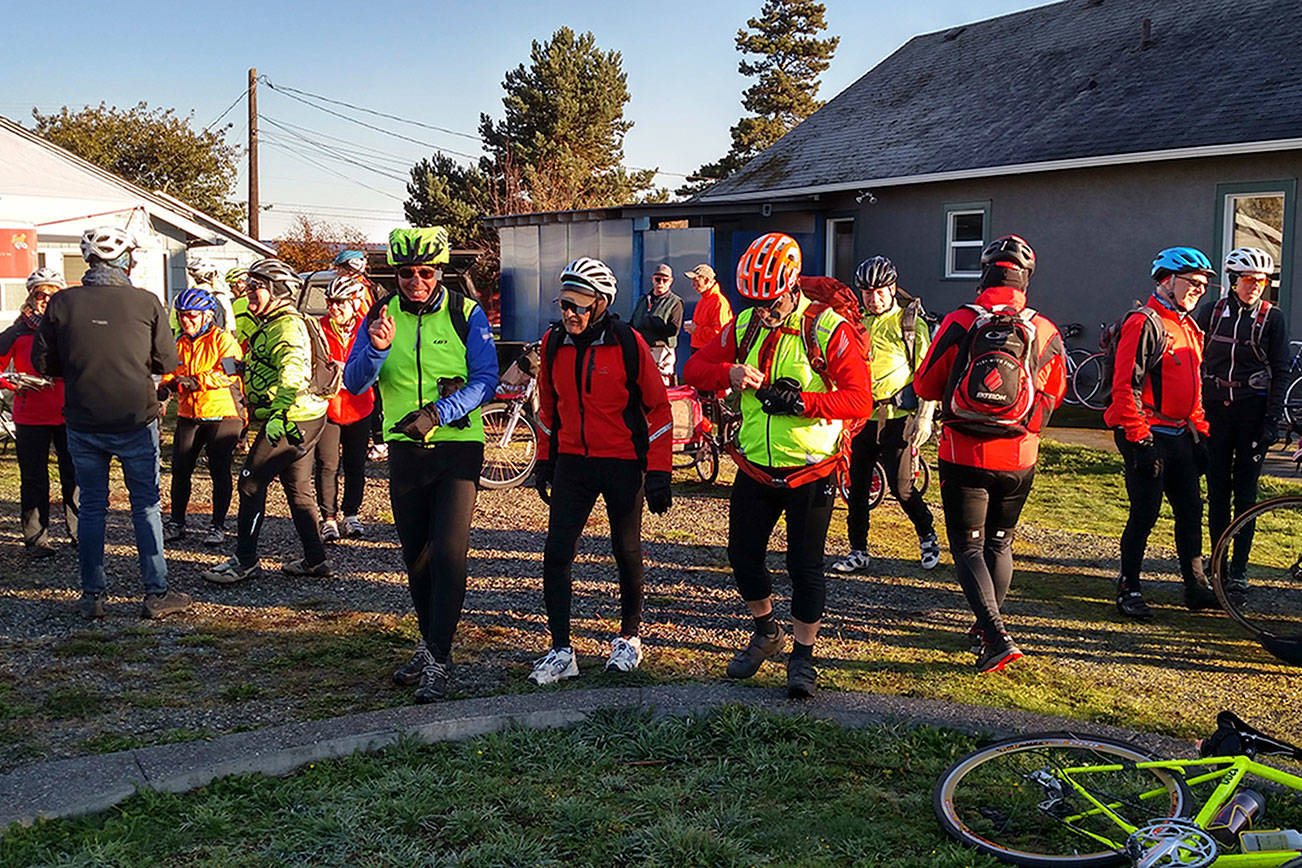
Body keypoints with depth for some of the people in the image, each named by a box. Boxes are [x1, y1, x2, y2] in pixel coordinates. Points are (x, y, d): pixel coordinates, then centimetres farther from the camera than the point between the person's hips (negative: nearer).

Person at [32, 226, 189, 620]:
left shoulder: (62, 303, -5)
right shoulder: (146, 303, -9)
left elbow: (42, 362, 2)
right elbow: (167, 361, -2)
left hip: (83, 424, 2)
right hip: (136, 421, -1)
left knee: (91, 507, 12)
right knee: (146, 506, 8)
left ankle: (92, 595, 16)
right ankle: (157, 593, 9)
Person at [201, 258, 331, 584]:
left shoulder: (286, 326, -16)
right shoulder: (273, 324, 19)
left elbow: (292, 374, -31)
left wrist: (278, 414, -41)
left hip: (289, 420, -11)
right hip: (304, 419, 11)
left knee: (252, 482, -4)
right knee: (298, 489, 14)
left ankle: (245, 561, 3)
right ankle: (315, 559, 20)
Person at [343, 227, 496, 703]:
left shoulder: (466, 314, -4)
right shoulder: (382, 315, 4)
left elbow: (485, 380, -10)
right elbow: (354, 383, -3)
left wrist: (437, 412, -23)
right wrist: (377, 348, -24)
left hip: (458, 445, -3)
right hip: (404, 448, 4)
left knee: (448, 552, -10)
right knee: (416, 554, 12)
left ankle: (438, 661, -4)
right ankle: (431, 643, 28)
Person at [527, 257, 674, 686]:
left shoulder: (628, 344, -12)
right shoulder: (553, 344, 0)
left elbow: (658, 407, -6)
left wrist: (659, 473, -8)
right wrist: (544, 460, 15)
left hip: (623, 463, -3)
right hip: (572, 461, 4)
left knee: (627, 553, 11)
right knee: (556, 553, -4)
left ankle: (629, 637, 30)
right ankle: (561, 651, 5)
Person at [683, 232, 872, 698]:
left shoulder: (828, 328, -14)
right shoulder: (745, 325, 2)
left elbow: (859, 399, -18)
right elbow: (694, 368, 2)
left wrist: (800, 401, -29)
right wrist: (729, 373, -19)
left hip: (810, 471, -5)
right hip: (755, 467, 5)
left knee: (805, 564, 1)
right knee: (743, 554, 11)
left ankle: (802, 656, 18)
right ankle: (766, 633, 35)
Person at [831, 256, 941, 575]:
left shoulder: (911, 324, -1)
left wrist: (923, 421, -8)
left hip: (897, 419, -4)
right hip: (861, 418, 4)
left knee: (900, 486, -5)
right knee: (858, 487, 5)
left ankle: (927, 535, 22)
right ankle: (858, 552, 15)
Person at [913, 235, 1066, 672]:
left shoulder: (958, 324, -10)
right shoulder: (1045, 332, -3)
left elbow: (925, 386, -1)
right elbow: (1053, 395, 10)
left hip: (964, 456, -3)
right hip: (1019, 459, 3)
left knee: (969, 547, 3)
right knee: (1000, 543, 19)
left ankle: (997, 636, -11)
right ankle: (987, 627, 29)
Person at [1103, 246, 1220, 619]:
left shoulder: (1190, 329, 17)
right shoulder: (1144, 324, -12)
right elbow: (1125, 386, -19)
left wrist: (1200, 433, 17)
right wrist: (1139, 441, -21)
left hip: (1180, 435, 9)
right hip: (1149, 436, -9)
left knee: (1191, 509, 11)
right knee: (1145, 514, -4)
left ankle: (1196, 586, 22)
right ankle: (1128, 590, 8)